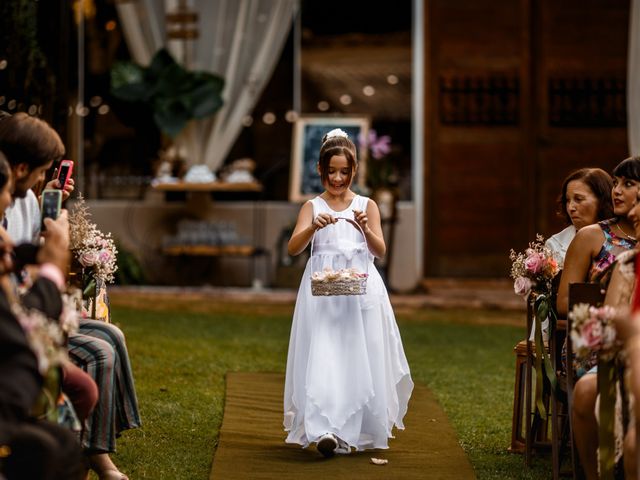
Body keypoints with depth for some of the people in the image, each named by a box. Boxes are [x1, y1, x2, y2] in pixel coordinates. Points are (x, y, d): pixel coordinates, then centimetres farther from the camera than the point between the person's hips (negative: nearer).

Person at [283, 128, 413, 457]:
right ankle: (324, 429, -21)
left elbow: (380, 250, -1)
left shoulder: (366, 206, 8)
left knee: (360, 361, 1)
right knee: (322, 357, -13)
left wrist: (365, 229, -21)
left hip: (361, 291, 1)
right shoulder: (312, 207, 7)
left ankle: (356, 429, 14)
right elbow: (293, 248, -7)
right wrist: (314, 227, -25)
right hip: (322, 291, -1)